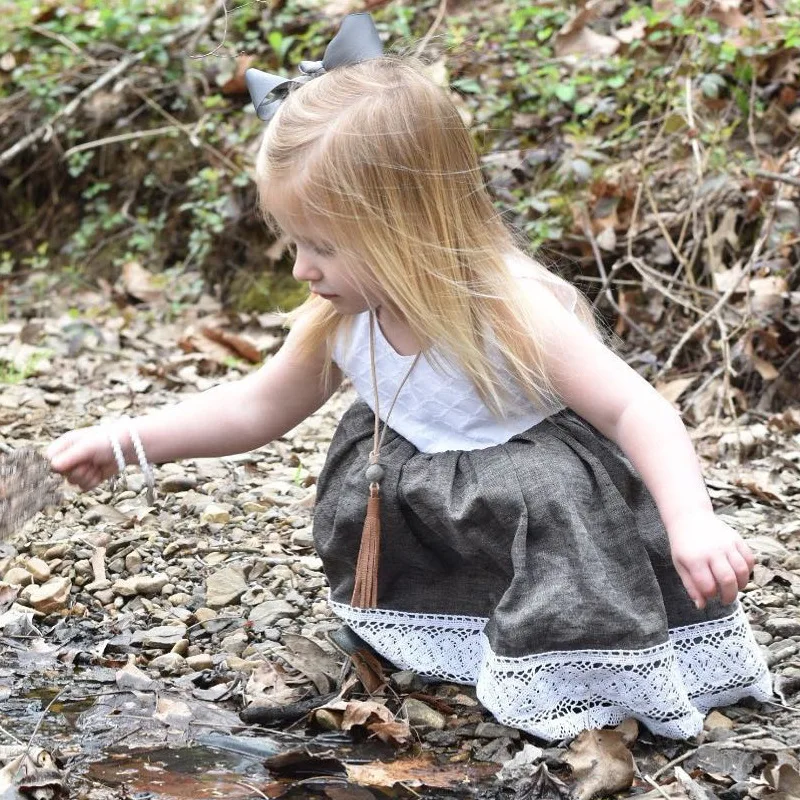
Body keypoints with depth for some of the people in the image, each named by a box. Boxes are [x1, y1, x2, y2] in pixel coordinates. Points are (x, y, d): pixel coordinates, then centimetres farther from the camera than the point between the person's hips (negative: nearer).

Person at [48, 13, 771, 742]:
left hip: (543, 495, -7)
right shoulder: (338, 322, -11)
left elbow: (636, 410, -33)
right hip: (445, 511, 7)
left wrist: (692, 521, -48)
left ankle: (583, 668, -17)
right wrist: (128, 442, -3)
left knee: (550, 491, -32)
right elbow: (257, 408, 3)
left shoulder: (510, 310, -30)